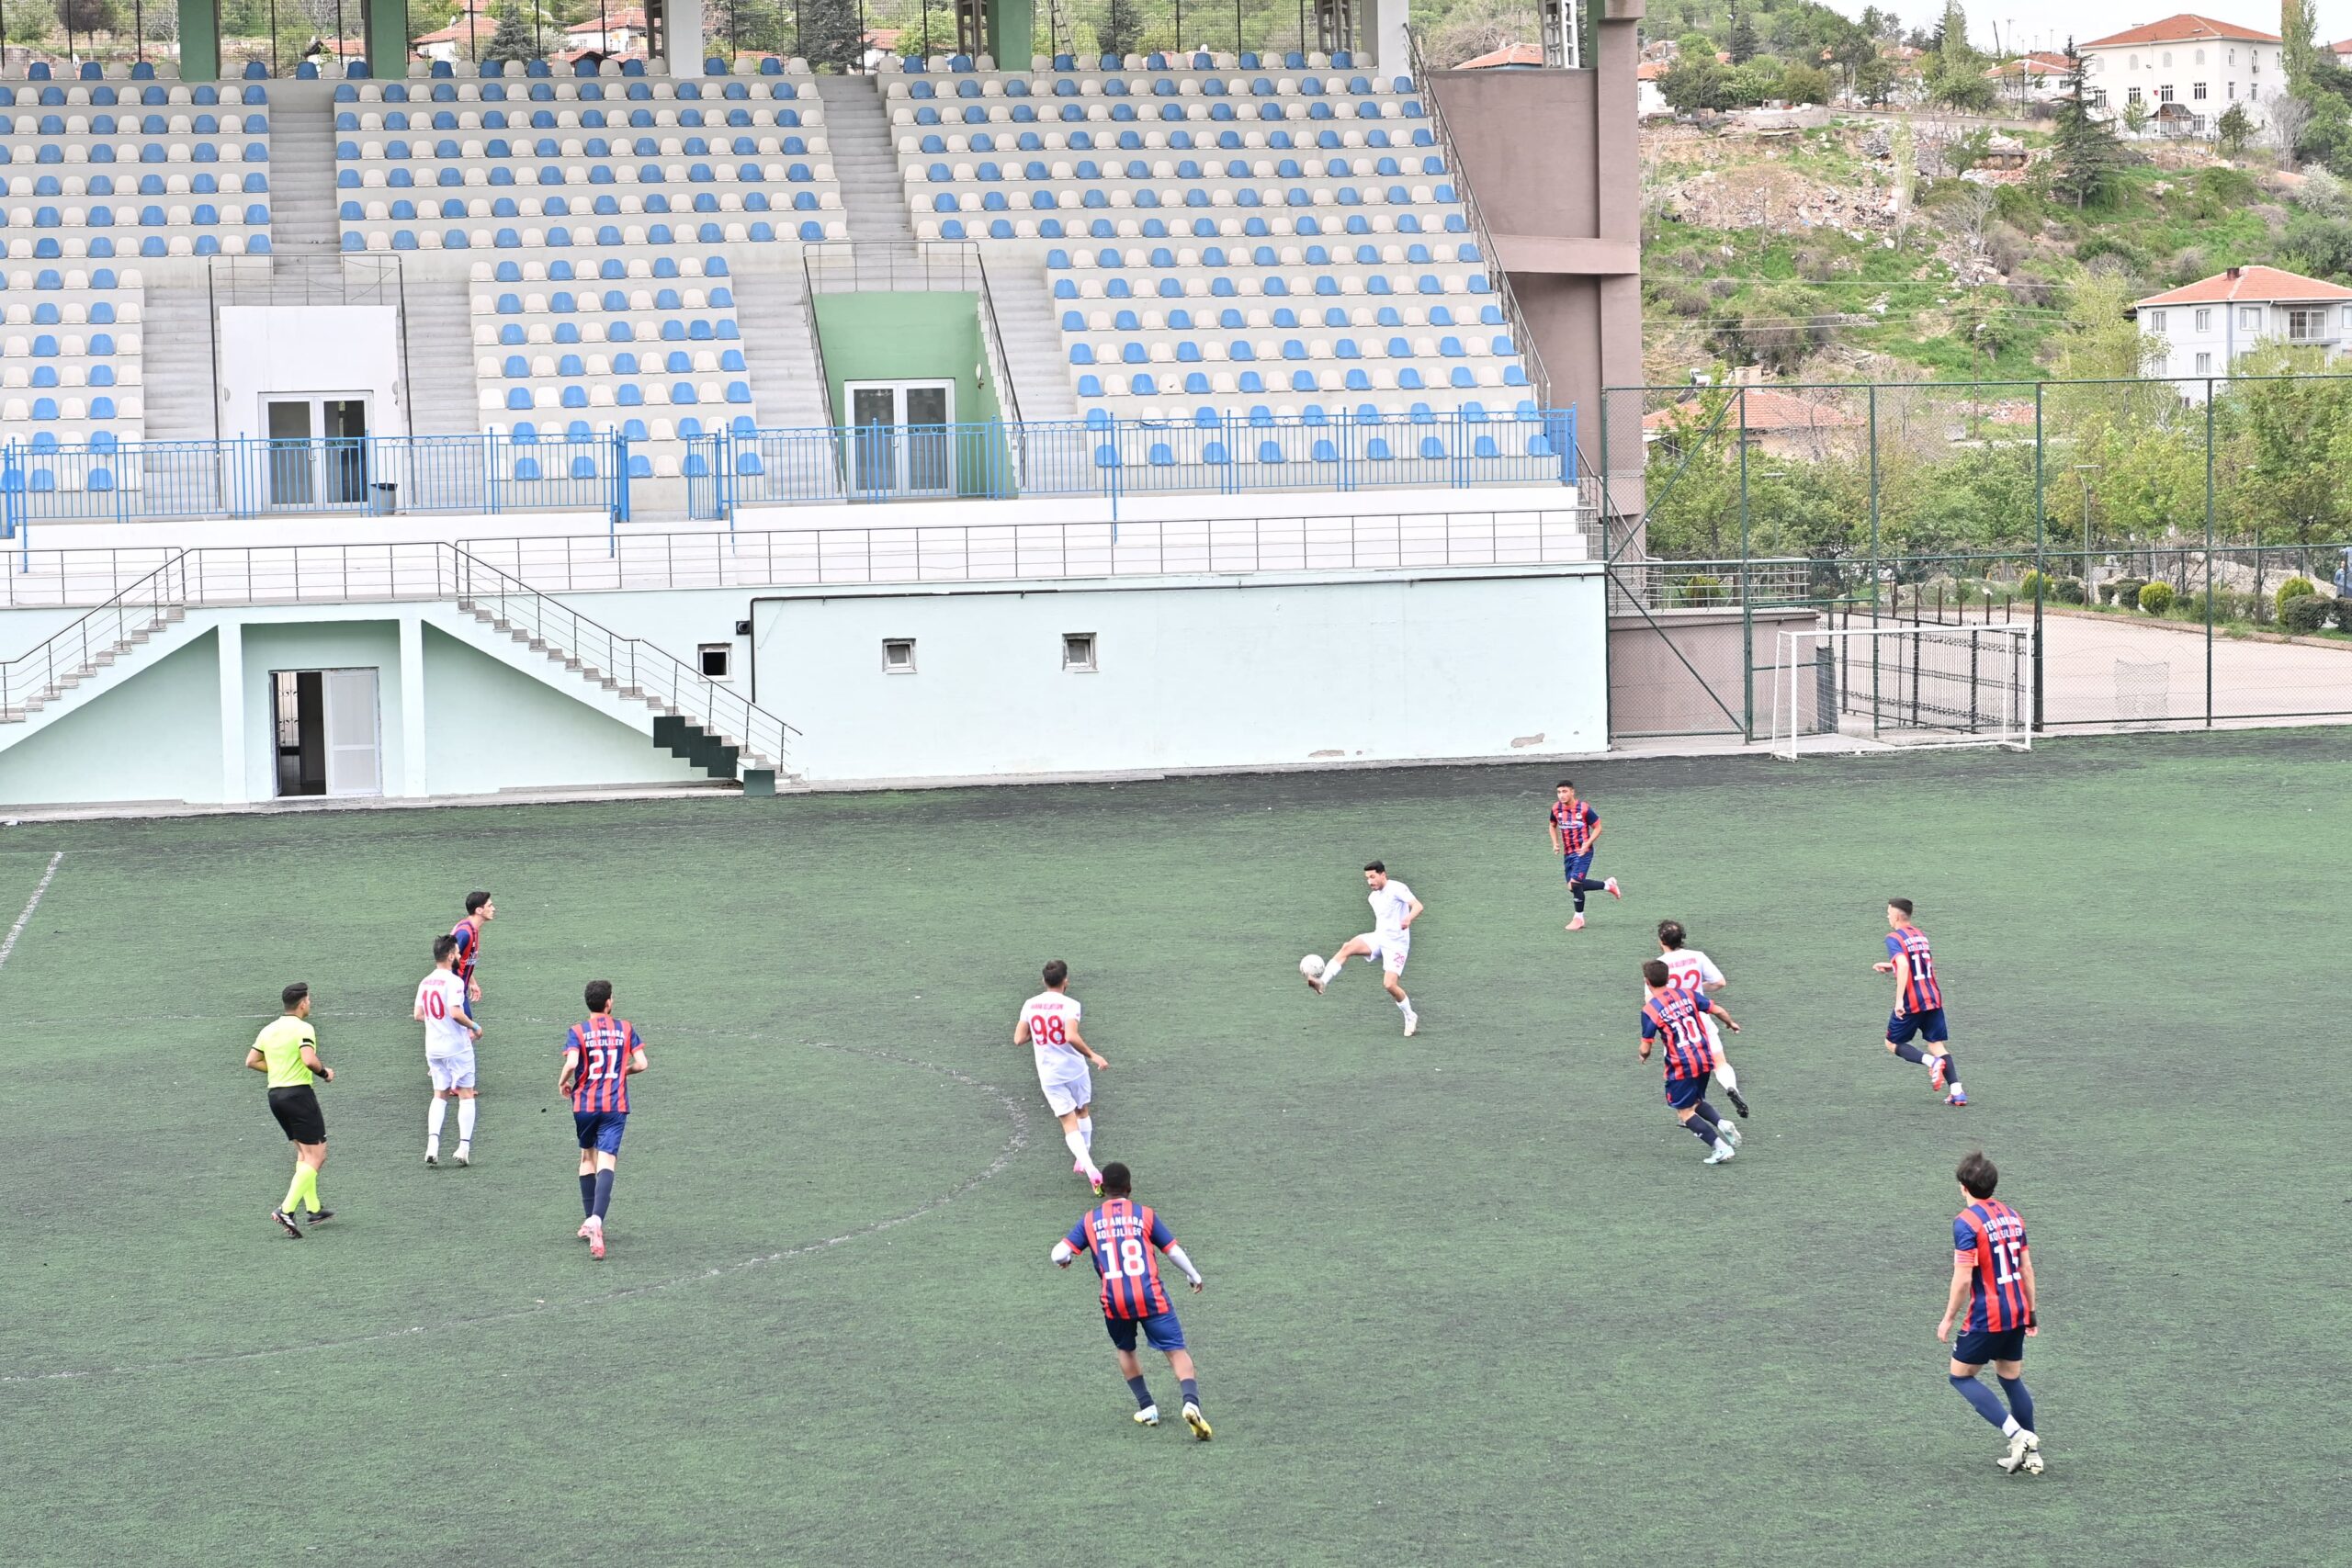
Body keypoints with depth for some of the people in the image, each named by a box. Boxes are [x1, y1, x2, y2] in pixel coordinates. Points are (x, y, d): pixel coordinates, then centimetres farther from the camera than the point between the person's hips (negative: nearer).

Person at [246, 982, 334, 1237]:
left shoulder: (268, 1031, 11)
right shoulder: (303, 1029, -12)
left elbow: (251, 1061, 13)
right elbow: (309, 1060, -26)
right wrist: (325, 1073, -7)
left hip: (275, 1093, 8)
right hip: (299, 1094, -8)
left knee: (303, 1153, 21)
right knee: (315, 1156, -5)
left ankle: (314, 1209, 23)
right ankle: (286, 1209, -19)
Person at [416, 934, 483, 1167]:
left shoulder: (425, 982, 6)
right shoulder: (453, 981, -16)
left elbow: (418, 1015, 10)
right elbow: (456, 1013, -25)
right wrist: (474, 1027, -10)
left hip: (433, 1048, 6)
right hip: (457, 1047, -6)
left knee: (440, 1096, 14)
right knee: (466, 1095, 4)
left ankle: (432, 1144, -1)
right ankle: (464, 1146, -1)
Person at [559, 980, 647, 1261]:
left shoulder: (577, 1032, -3)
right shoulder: (625, 1028, 2)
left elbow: (572, 1062, -19)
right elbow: (640, 1063, -1)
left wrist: (563, 1081, 1)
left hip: (584, 1104, 1)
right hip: (615, 1106, -1)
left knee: (588, 1158, 22)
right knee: (606, 1162, -10)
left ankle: (589, 1220, 25)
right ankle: (596, 1219, -32)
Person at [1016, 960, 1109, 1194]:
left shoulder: (1030, 1005, -2)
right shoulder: (1069, 1005, -15)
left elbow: (1018, 1039, -1)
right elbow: (1072, 1037, -29)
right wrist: (1092, 1056, -17)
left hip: (1049, 1075, 2)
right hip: (1074, 1069, -2)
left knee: (1069, 1122, 2)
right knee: (1083, 1112, 25)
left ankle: (1089, 1168, -16)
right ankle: (1084, 1161, 33)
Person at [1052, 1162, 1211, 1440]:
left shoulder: (1090, 1220, 10)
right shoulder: (1145, 1214, 7)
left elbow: (1060, 1254, 5)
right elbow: (1173, 1251, 10)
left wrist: (1067, 1259, 29)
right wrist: (1194, 1276, 25)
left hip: (1114, 1302, 2)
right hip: (1151, 1297, -2)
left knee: (1125, 1350, 28)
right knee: (1176, 1350, -2)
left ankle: (1147, 1407, 22)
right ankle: (1191, 1401, -26)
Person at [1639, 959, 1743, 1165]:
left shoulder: (1649, 1010, -10)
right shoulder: (1687, 995, 3)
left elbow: (1645, 1048, -8)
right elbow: (1717, 1010, 6)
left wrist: (1644, 1055, 16)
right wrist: (1731, 1023, 27)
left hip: (1681, 1066, -6)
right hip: (1705, 1059, 6)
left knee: (1685, 1112, 7)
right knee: (1696, 1102, 24)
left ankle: (1720, 1147, -3)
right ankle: (1723, 1125, -2)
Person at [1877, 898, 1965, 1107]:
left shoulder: (1894, 938, -9)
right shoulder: (1920, 935, 14)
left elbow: (1903, 966, -25)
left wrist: (1899, 1000, -27)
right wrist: (1890, 966, 30)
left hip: (1911, 1003, -6)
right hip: (1933, 998, 6)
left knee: (1893, 1043, 10)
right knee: (1937, 1044, 9)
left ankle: (1932, 1062, -14)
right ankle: (1957, 1091, -7)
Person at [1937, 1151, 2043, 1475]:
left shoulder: (1966, 1222, -15)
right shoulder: (2012, 1216, 8)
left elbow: (1963, 1279, -18)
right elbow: (2027, 1269, 12)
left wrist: (1949, 1319, -8)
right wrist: (2031, 1312, 20)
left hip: (1986, 1317, -7)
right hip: (2016, 1314, 7)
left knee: (1961, 1376, 6)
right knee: (2011, 1379, 18)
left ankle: (2017, 1434, -7)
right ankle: (2030, 1453, 18)